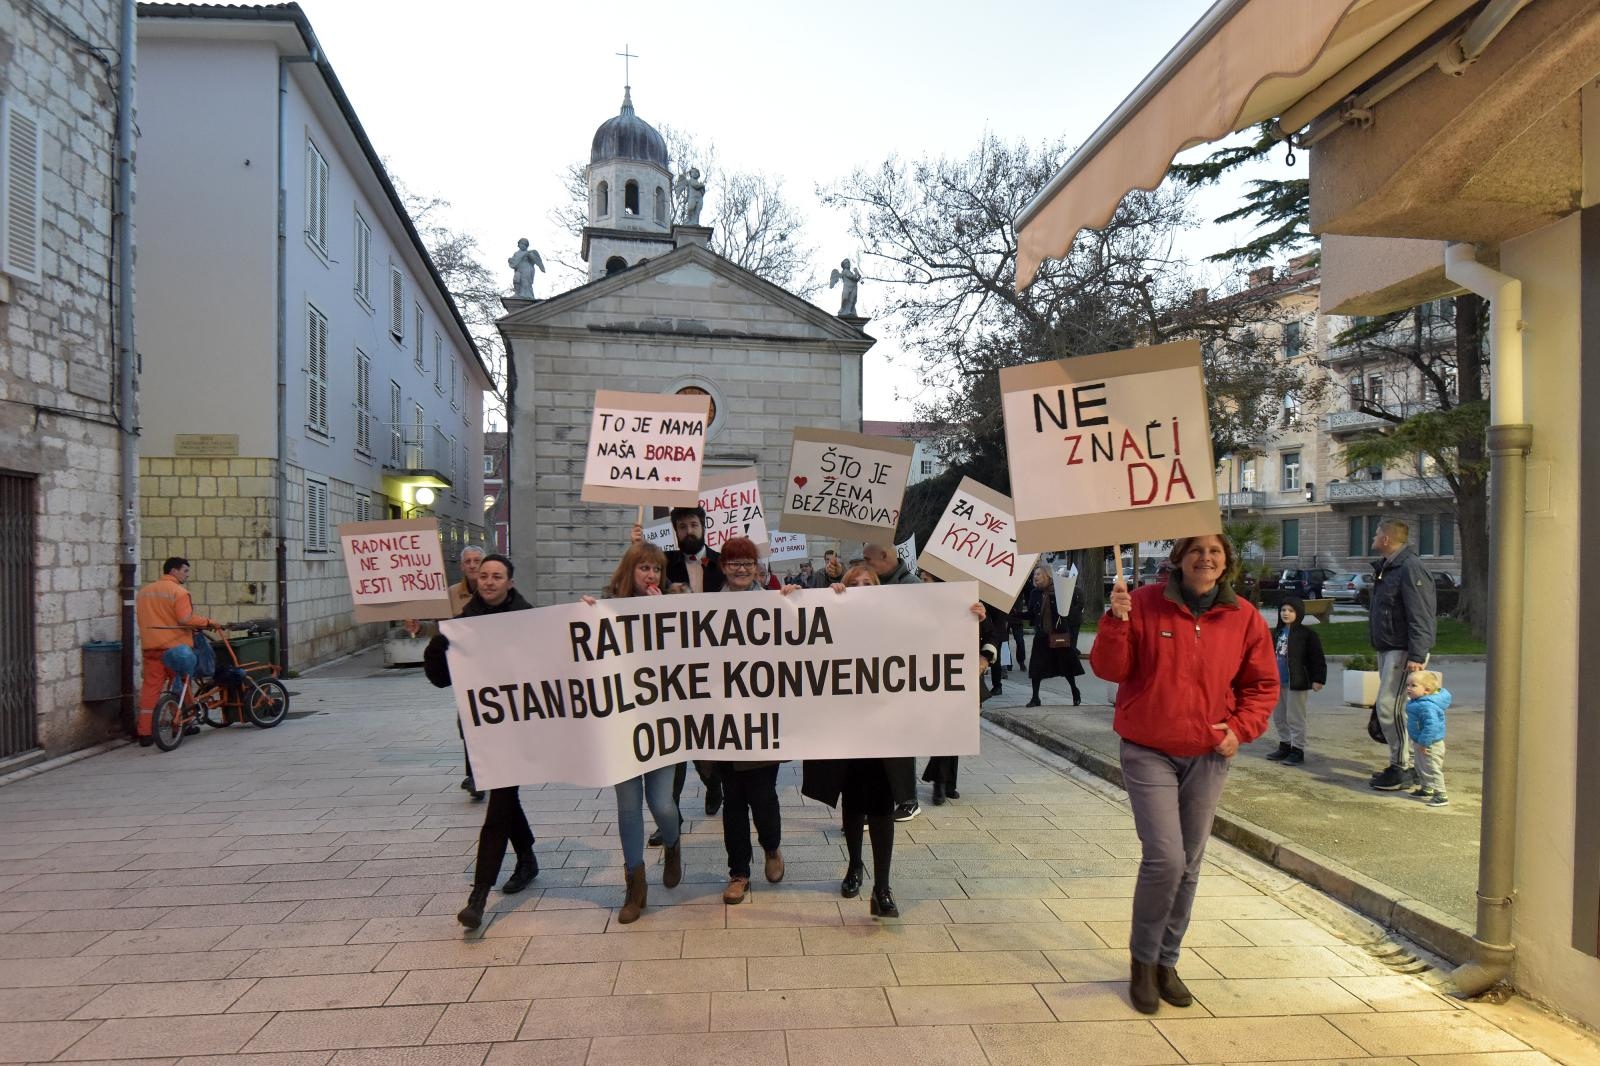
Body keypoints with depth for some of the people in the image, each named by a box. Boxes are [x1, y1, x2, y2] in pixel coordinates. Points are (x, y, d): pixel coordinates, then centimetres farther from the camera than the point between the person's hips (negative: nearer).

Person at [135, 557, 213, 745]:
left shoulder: (144, 592, 15)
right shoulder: (178, 591, -10)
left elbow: (143, 619, 21)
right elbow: (186, 619, -20)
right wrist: (207, 622, -8)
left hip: (150, 647, 6)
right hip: (175, 647, -6)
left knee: (150, 687, 4)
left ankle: (144, 732, 2)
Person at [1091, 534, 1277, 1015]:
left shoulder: (1244, 619, 0)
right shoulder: (1145, 604, -9)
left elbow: (1263, 684, 10)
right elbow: (1110, 670, -10)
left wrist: (1241, 727, -5)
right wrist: (1117, 621, -26)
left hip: (1208, 758, 4)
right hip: (1149, 753, -4)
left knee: (1188, 866, 11)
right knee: (1165, 859, -11)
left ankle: (1166, 961, 30)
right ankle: (1143, 960, 13)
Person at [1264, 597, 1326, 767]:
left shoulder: (1307, 634, -10)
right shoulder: (1278, 633, 12)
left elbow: (1317, 659, -12)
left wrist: (1318, 679, -17)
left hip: (1297, 683, -7)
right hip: (1278, 682, 8)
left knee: (1295, 718, -1)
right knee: (1279, 717, 15)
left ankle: (1298, 750, 9)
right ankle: (1285, 746, 27)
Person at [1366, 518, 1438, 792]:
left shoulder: (1410, 569, -17)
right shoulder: (1385, 567, 15)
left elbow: (1421, 617, -22)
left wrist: (1417, 656, -27)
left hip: (1403, 651, -10)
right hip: (1386, 650, 10)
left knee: (1389, 706, -11)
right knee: (1388, 708, 13)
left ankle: (1403, 768, -3)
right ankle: (1405, 763, 22)